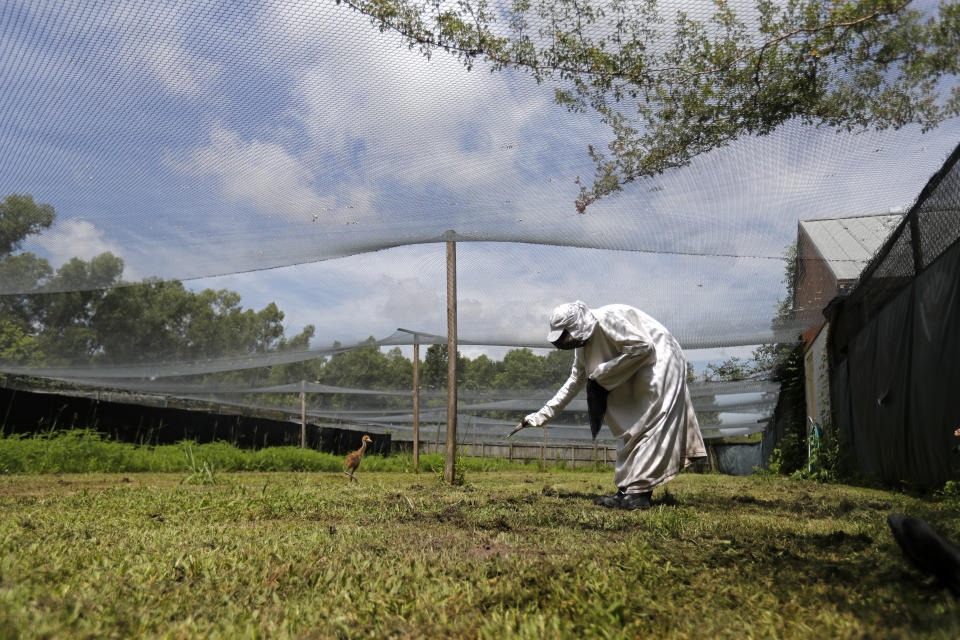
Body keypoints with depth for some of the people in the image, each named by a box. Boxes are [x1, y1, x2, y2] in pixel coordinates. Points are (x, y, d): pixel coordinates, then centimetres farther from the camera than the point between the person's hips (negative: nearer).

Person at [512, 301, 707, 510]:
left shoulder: (606, 318, -22)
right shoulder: (583, 344, 7)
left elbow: (643, 347, -26)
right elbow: (575, 380, 18)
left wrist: (601, 373, -19)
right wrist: (541, 416, 16)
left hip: (659, 362, -10)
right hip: (637, 374, 10)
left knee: (648, 424, -15)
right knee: (628, 426, 7)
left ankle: (639, 494, -17)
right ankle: (628, 490, 8)